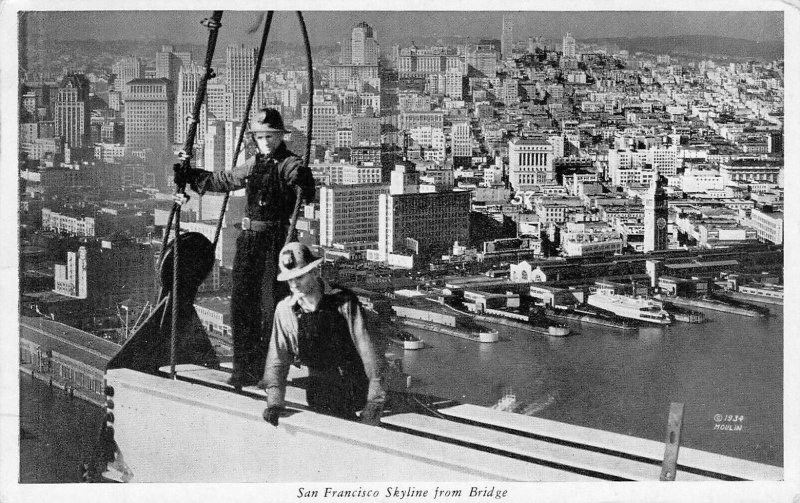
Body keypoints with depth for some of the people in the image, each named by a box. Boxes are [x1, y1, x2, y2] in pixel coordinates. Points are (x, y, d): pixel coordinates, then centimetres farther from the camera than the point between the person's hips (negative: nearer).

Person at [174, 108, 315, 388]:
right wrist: (190, 176, 31)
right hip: (249, 239, 7)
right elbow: (222, 180, 30)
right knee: (242, 304, 6)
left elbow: (299, 178, -27)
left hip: (276, 240, -6)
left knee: (272, 305, -6)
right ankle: (245, 369, 14)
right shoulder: (253, 165, 15)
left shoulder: (290, 165, -5)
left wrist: (303, 183, -50)